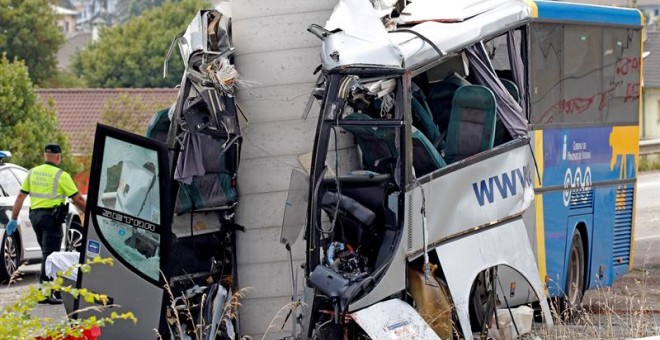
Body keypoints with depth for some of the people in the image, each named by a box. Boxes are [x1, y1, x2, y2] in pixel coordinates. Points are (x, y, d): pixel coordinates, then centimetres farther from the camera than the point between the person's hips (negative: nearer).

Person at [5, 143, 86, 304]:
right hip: (51, 216, -6)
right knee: (50, 255, -6)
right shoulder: (61, 175, -8)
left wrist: (14, 218, 16)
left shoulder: (33, 172, 10)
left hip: (35, 215, 6)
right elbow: (77, 199, -8)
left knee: (47, 253, 19)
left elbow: (21, 196, 11)